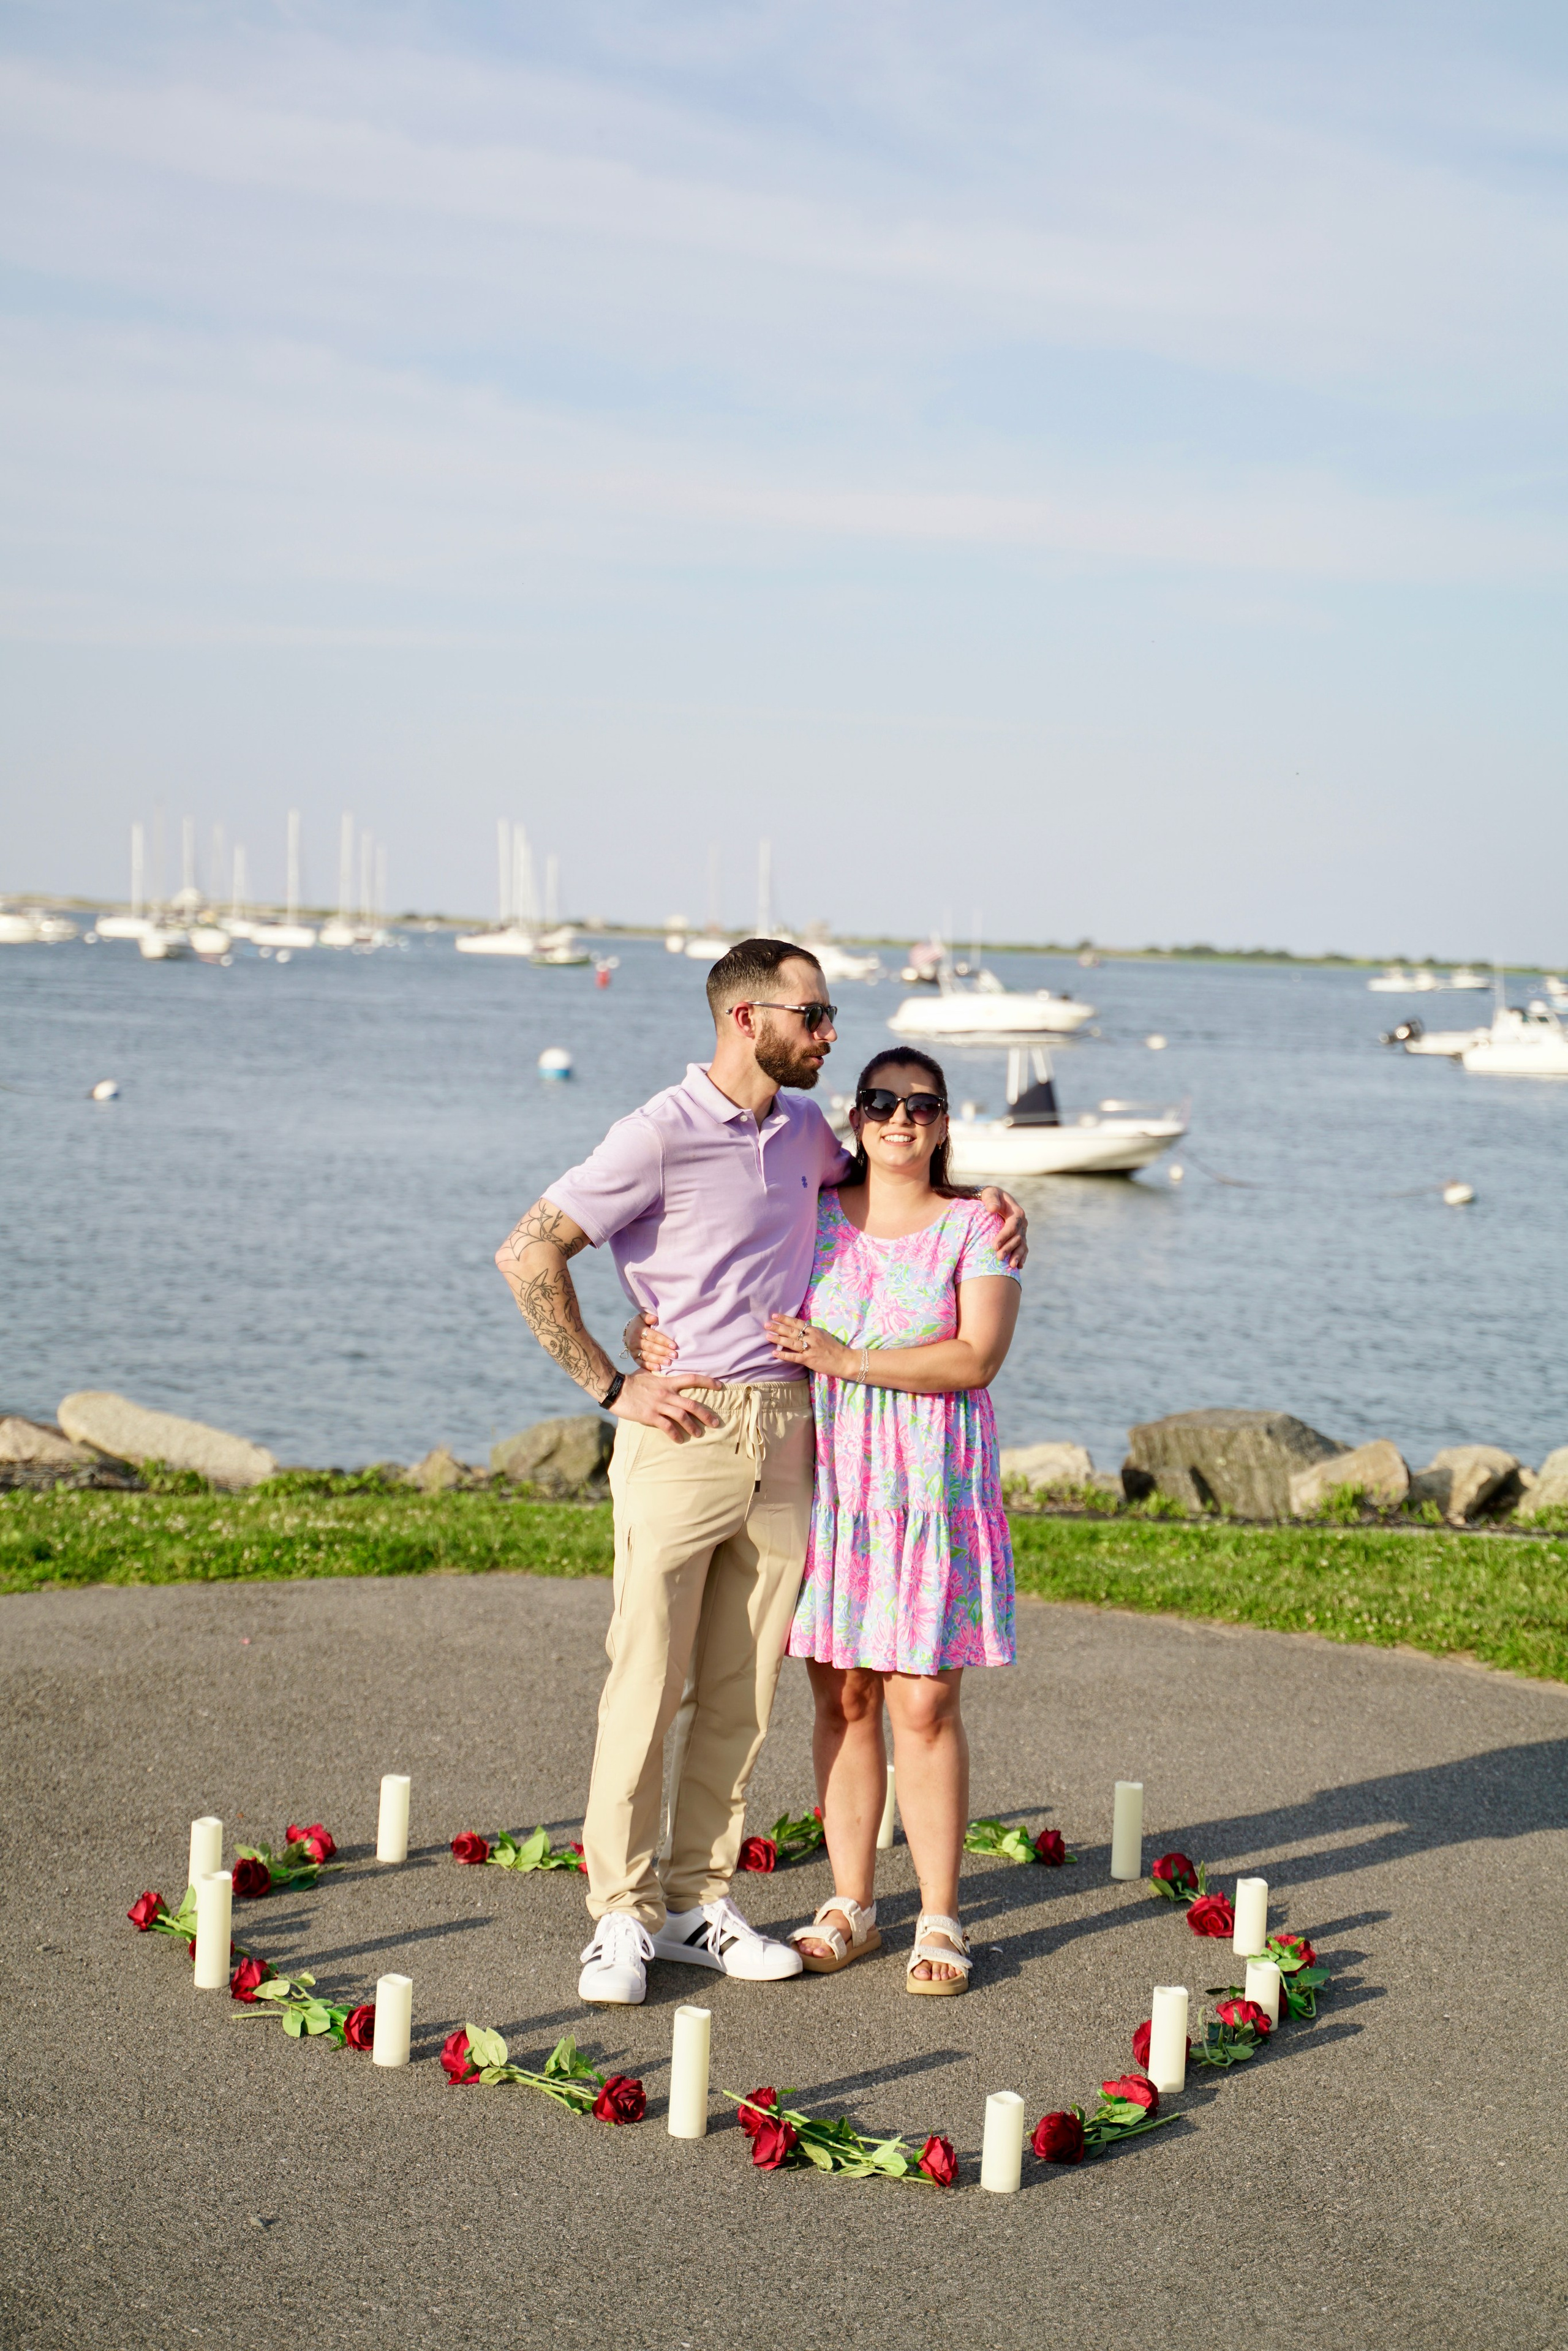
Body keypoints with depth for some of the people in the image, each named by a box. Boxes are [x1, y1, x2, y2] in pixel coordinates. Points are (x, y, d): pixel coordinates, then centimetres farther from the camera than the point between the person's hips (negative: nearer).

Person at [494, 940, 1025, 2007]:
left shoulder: (803, 1129, 11)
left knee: (742, 1692, 8)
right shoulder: (662, 1134, -10)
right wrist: (611, 1388, -11)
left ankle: (702, 1901, 17)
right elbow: (528, 1252, -13)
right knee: (647, 1684, -3)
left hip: (785, 1430, 6)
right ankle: (625, 1915, 6)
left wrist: (986, 1200, 15)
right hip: (684, 1431, -6)